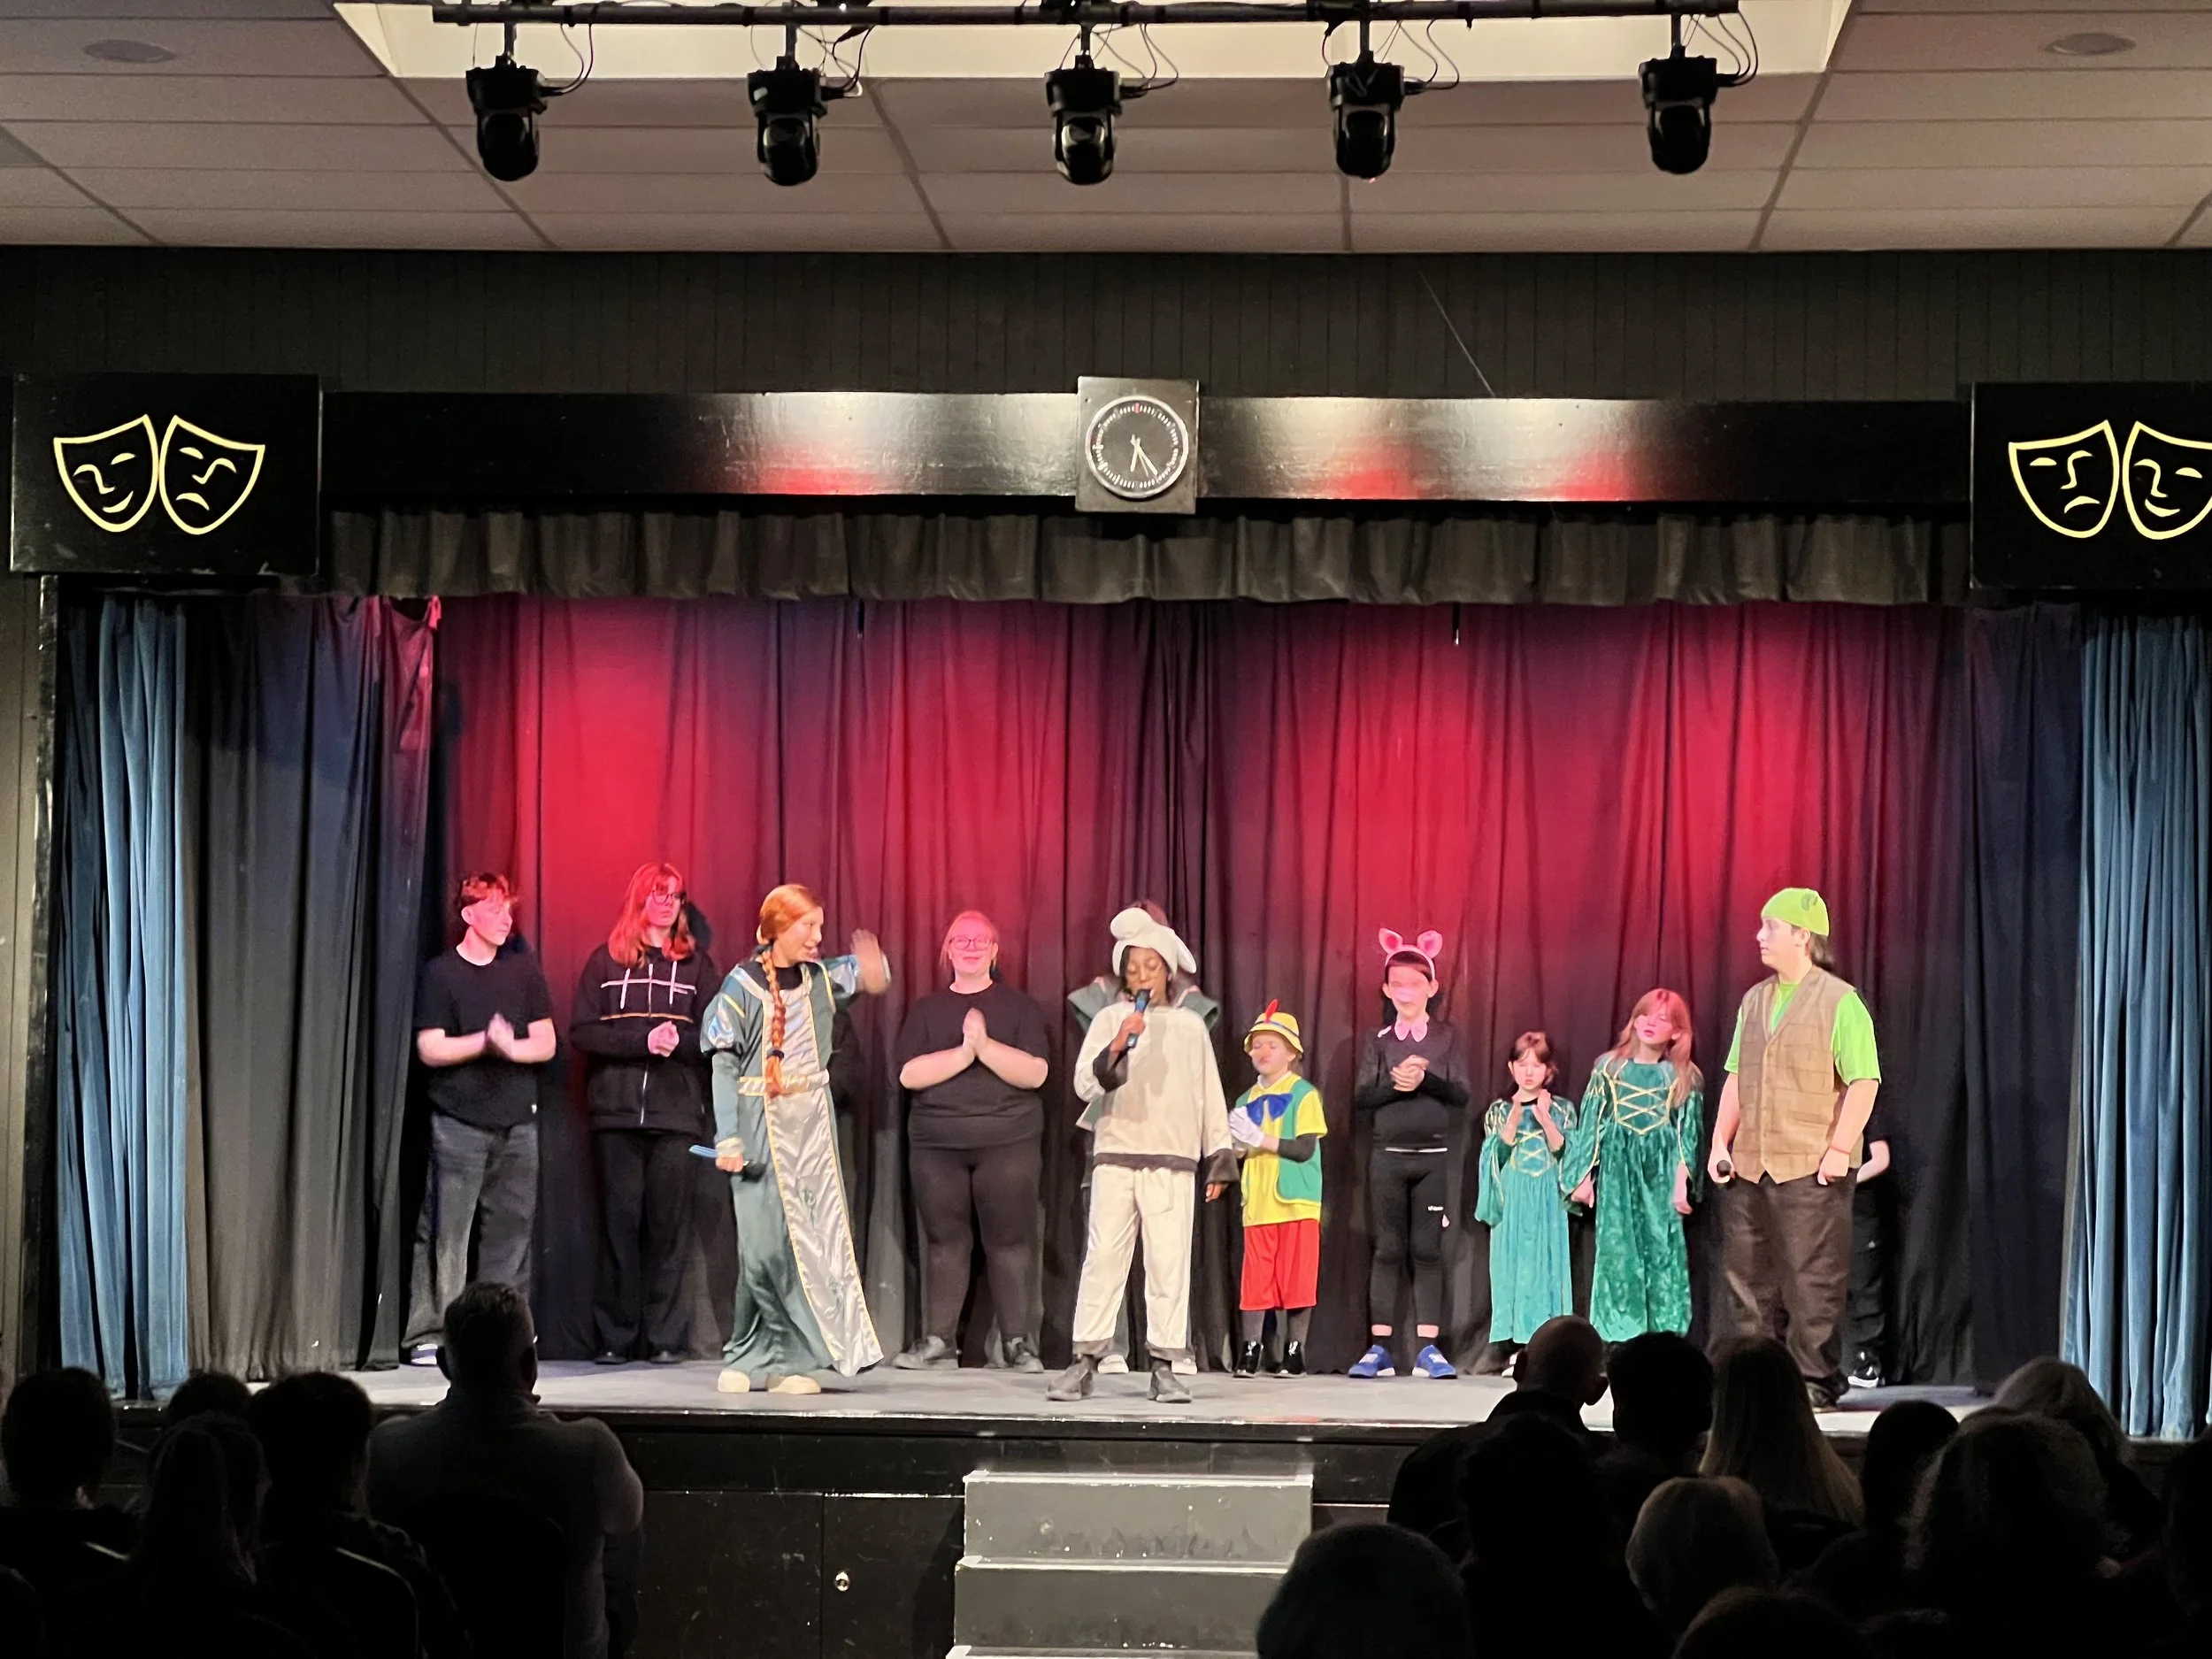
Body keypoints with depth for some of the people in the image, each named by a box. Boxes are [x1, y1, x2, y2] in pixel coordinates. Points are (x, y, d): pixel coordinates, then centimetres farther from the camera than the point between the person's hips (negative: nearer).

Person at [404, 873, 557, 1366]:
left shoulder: (522, 969, 11)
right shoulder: (441, 973, 1)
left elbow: (545, 1045, 9)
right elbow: (431, 1049, -5)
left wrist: (510, 1048, -10)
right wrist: (487, 1041, -16)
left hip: (517, 1121, 4)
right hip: (459, 1122, -4)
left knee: (511, 1227, 1)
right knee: (446, 1230, -6)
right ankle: (428, 1335, -3)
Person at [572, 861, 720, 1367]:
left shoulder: (696, 965, 11)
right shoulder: (606, 961, 10)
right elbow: (582, 1031, -1)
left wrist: (679, 1041, -14)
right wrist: (644, 1041, -12)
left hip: (677, 1112, 0)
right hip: (617, 1111, 0)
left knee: (669, 1222, -3)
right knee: (620, 1220, -1)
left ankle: (666, 1338, 0)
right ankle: (615, 1337, 3)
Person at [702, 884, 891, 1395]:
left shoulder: (820, 977, 7)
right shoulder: (742, 987, -5)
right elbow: (724, 1066, -6)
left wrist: (873, 968, -9)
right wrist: (728, 1139, -15)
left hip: (813, 1127, 4)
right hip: (761, 1127, -4)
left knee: (813, 1237, -2)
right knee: (764, 1242, -4)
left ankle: (796, 1359, 2)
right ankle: (749, 1358, 8)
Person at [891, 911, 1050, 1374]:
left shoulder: (1019, 1007, 8)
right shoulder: (926, 1010, 12)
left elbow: (1035, 1073, -5)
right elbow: (909, 1074, -2)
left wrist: (985, 1044, -17)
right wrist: (965, 1050, -12)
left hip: (1008, 1142, -2)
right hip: (937, 1144, 2)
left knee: (1009, 1242, -5)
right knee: (945, 1241, 0)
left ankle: (1019, 1344, -2)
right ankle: (938, 1340, 4)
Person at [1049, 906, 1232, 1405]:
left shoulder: (1190, 1025, 12)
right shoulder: (1109, 1019, 7)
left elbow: (1211, 1097, 15)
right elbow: (1085, 1083, -3)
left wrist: (1218, 1159, 10)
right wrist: (1117, 1047, -19)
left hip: (1172, 1162, 1)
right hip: (1115, 1155, -1)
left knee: (1170, 1262, -3)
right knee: (1103, 1258, -4)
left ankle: (1165, 1368, 0)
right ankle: (1085, 1361, -2)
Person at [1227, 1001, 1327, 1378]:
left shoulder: (1303, 1094, -2)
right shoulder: (1247, 1100, 15)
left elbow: (1305, 1149, -11)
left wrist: (1260, 1139, -17)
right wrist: (1238, 1146, -5)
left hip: (1296, 1204, -4)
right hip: (1257, 1205, 4)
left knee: (1297, 1282, -2)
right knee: (1255, 1283, 2)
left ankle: (1294, 1354, 6)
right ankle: (1249, 1354, 4)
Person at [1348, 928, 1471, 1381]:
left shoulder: (1447, 1038, 5)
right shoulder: (1378, 1042, 7)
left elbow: (1461, 1095, -3)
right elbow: (1361, 1097, -1)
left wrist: (1426, 1080, -20)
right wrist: (1395, 1082, -18)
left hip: (1435, 1157, -1)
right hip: (1388, 1156, 1)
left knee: (1428, 1250, 0)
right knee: (1388, 1249, 2)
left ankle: (1428, 1349, 1)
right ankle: (1378, 1348, 3)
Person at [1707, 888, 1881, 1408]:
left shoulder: (1840, 1002, -6)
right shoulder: (1754, 1001, 15)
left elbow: (1864, 1081, -11)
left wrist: (1840, 1148, -17)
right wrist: (1721, 1141, 10)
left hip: (1811, 1169, -7)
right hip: (1749, 1166, 7)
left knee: (1813, 1281, -3)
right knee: (1746, 1276, 9)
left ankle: (1815, 1382, 4)